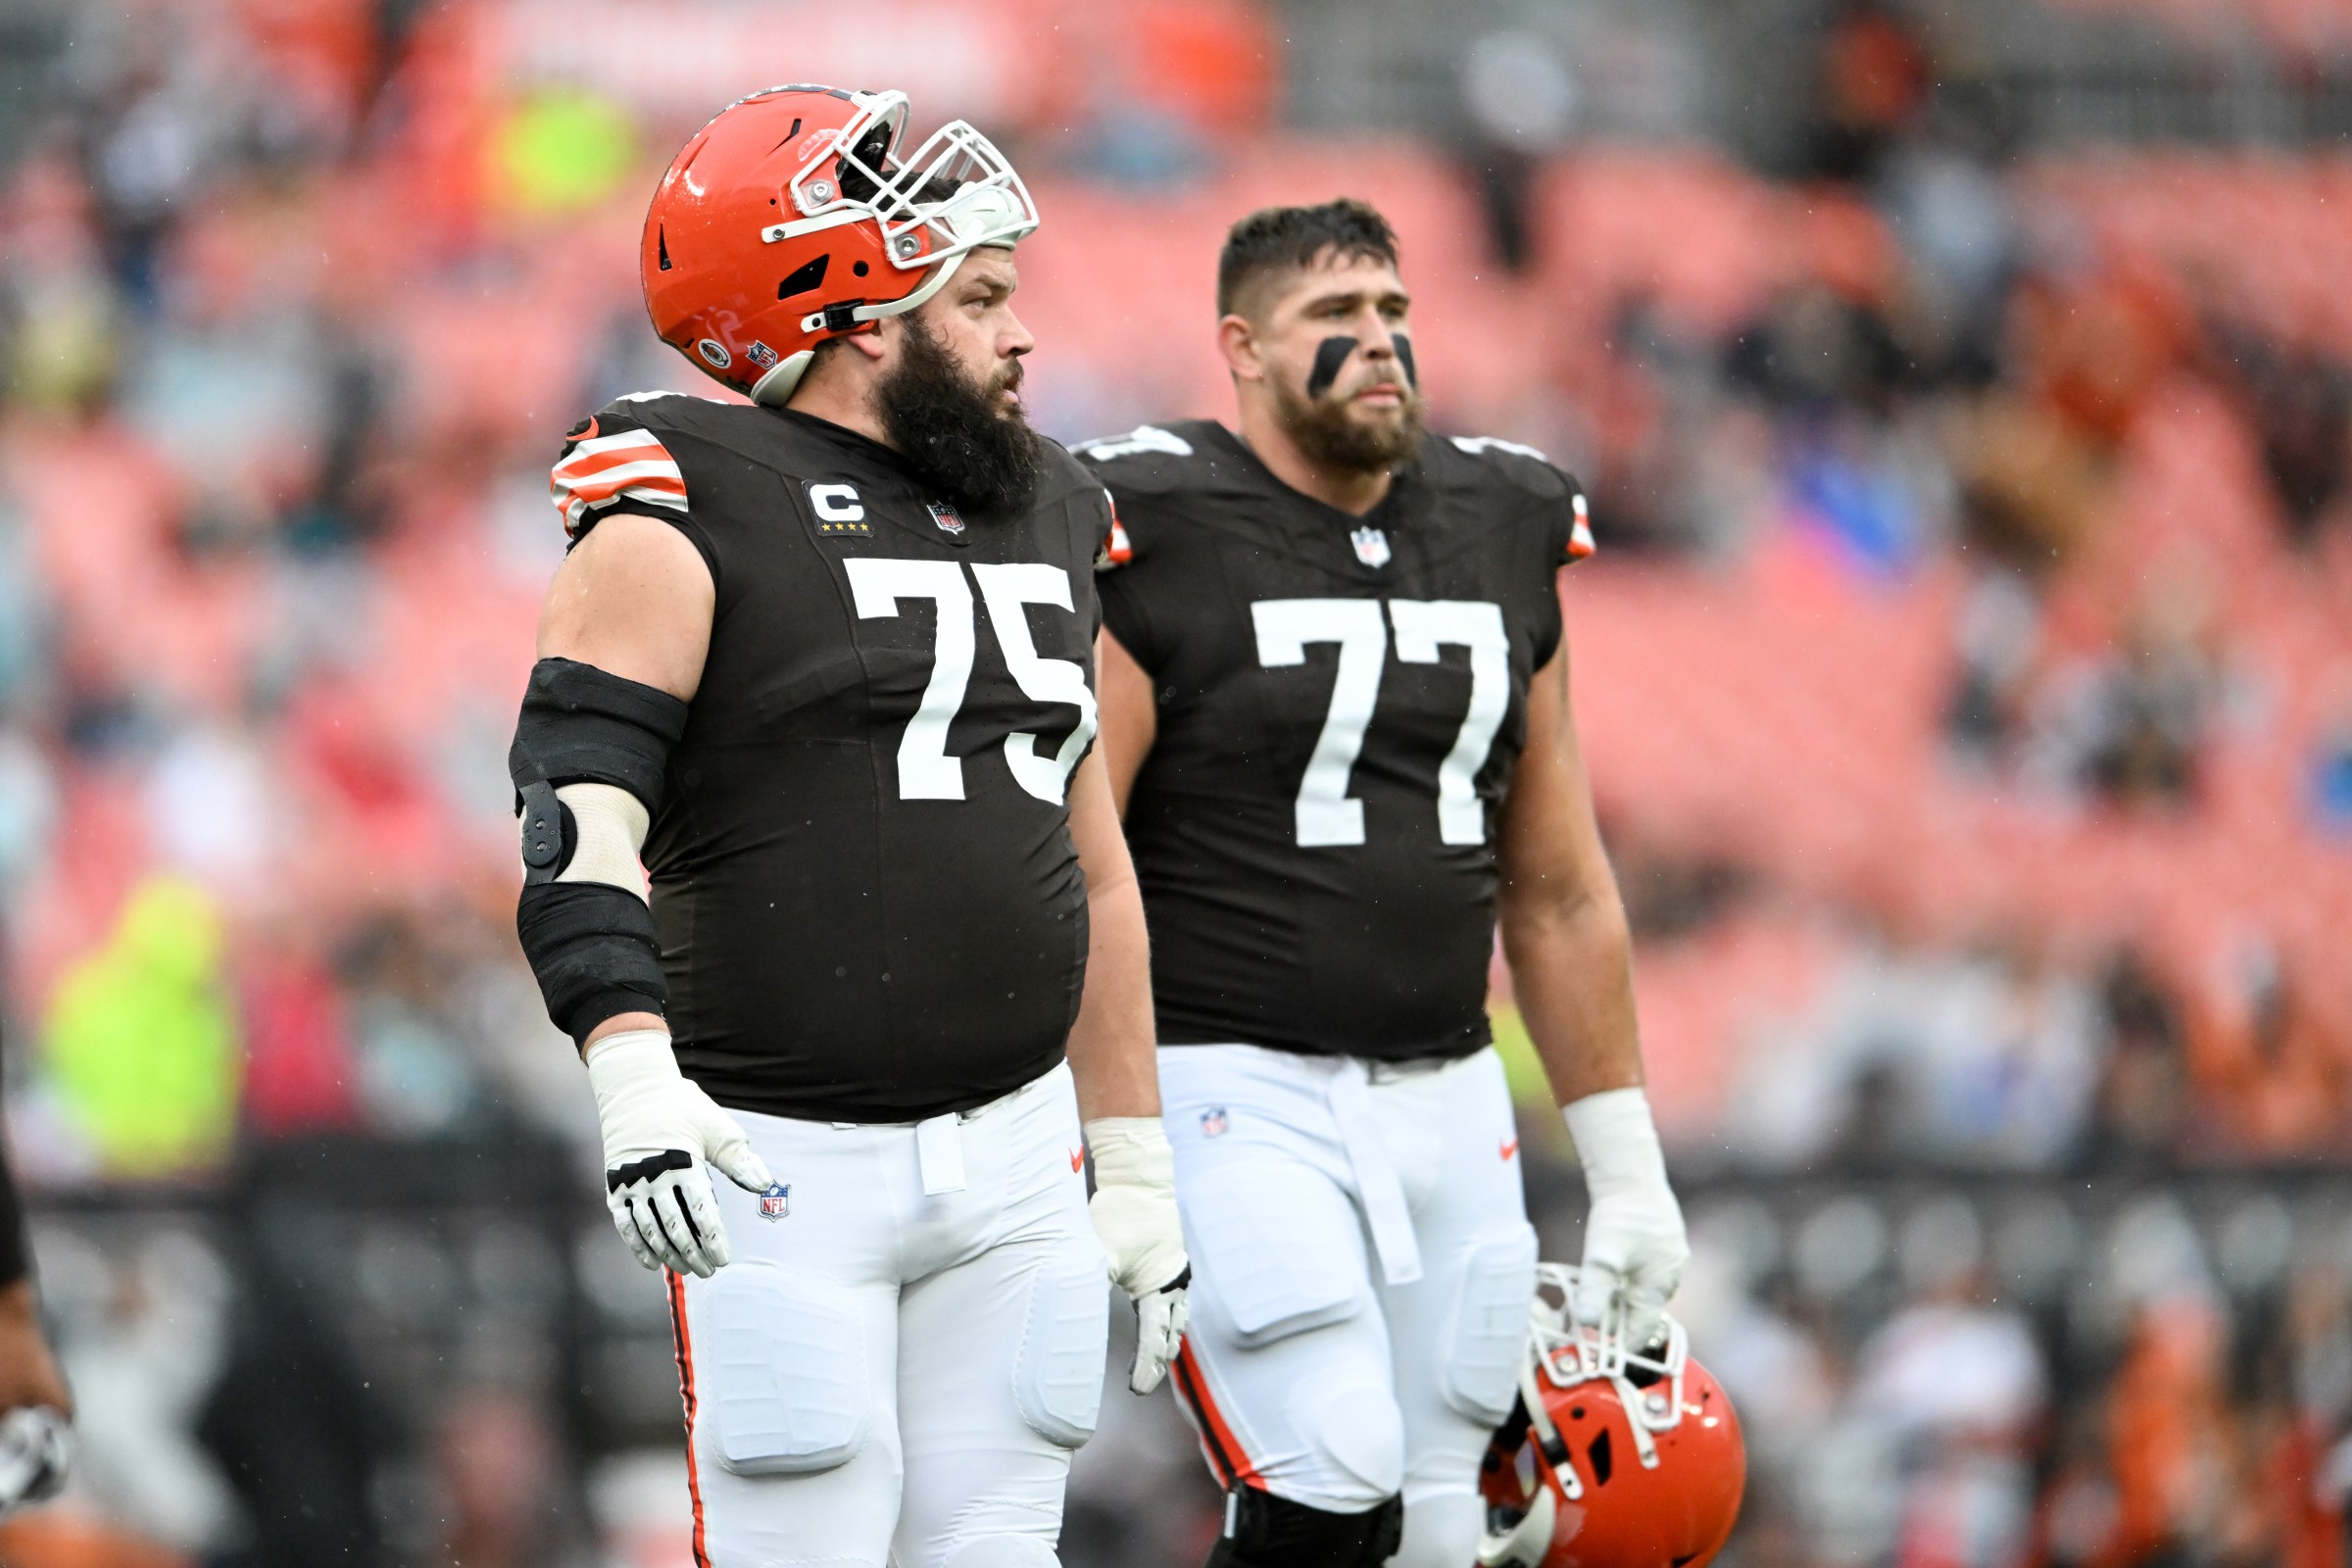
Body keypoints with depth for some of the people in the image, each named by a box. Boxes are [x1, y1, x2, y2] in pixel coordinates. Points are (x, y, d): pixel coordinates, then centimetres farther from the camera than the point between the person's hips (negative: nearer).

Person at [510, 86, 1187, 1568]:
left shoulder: (1044, 517, 16)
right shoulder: (693, 513, -6)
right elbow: (576, 810, -15)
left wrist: (1135, 1167, 21)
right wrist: (636, 1073, -29)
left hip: (1012, 1159, 6)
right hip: (785, 1167, -6)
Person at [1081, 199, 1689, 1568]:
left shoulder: (1498, 541, 11)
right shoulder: (1159, 539, -7)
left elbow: (1559, 892, 17)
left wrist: (1626, 1171, 15)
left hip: (1445, 1096, 6)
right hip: (1234, 1090, -6)